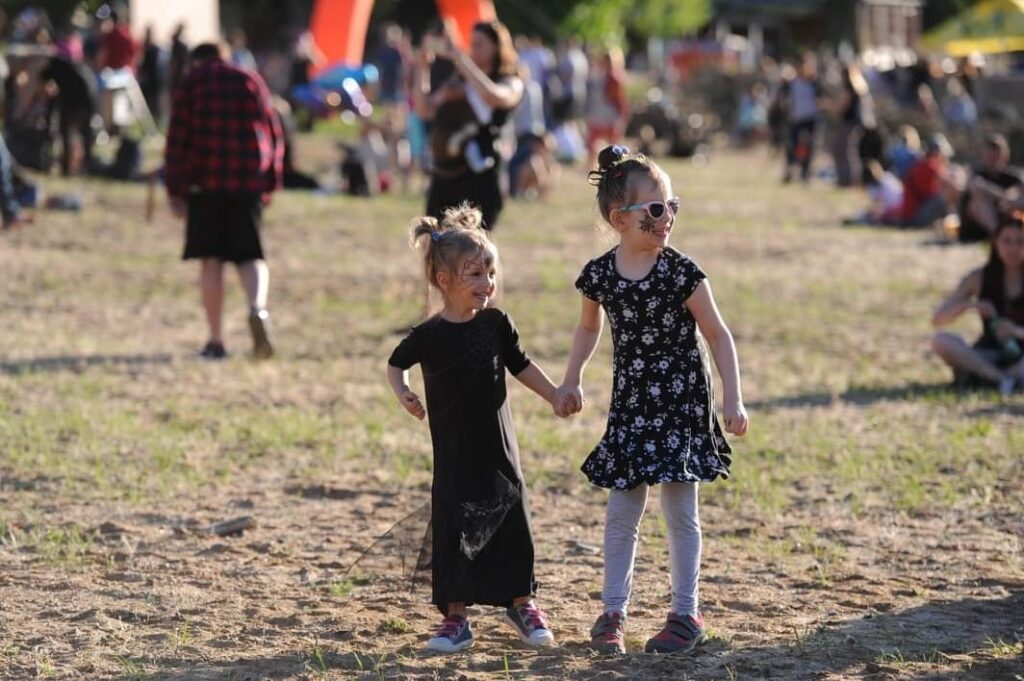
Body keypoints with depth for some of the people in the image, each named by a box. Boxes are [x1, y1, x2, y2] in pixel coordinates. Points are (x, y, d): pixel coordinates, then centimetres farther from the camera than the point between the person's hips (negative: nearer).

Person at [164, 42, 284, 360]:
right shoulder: (252, 80, 14)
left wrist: (175, 191, 1)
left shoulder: (192, 81, 6)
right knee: (250, 254, 6)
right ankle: (258, 308, -24)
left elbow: (177, 139, -1)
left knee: (210, 259, 4)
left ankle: (215, 341, 1)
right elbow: (275, 135, 11)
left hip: (206, 181, -2)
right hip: (250, 181, 2)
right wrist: (270, 183, 18)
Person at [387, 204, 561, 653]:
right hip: (455, 456, -3)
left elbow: (520, 365, 11)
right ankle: (456, 617, 10)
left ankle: (521, 603, 29)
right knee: (455, 531, -1)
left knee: (513, 527, 11)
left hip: (499, 451, 3)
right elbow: (396, 364, 6)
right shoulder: (429, 336, -10)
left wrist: (557, 397, 12)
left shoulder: (496, 324, -3)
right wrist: (402, 393, -11)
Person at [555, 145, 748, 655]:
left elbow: (717, 334, -7)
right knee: (621, 512, 5)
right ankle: (612, 613, 15)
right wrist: (571, 382, 15)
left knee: (680, 511, 2)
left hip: (682, 403, -3)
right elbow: (589, 328, 16)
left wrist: (733, 399, -11)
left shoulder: (681, 273, -13)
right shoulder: (598, 275, -4)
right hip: (631, 405, 3)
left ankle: (685, 614, 13)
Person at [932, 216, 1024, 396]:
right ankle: (1000, 378, -39)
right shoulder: (980, 278, 3)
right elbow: (937, 319, -1)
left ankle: (976, 376, -41)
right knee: (940, 340, -26)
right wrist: (969, 305, -19)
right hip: (988, 356, 2)